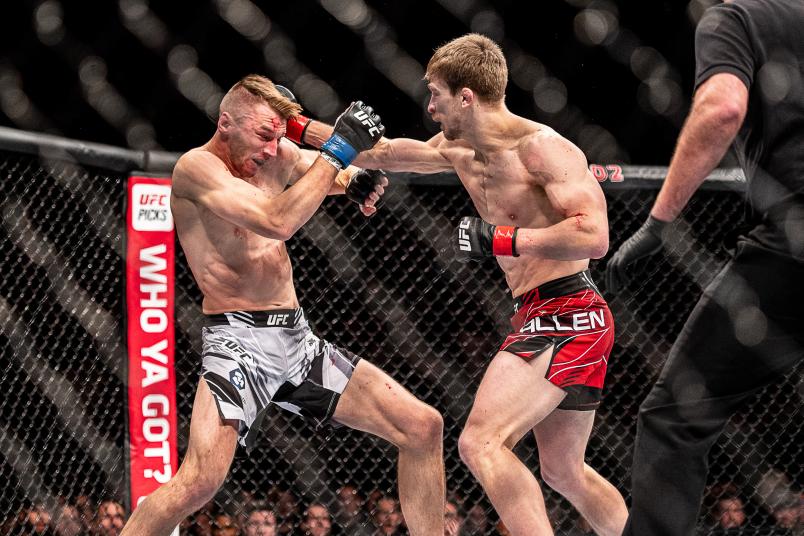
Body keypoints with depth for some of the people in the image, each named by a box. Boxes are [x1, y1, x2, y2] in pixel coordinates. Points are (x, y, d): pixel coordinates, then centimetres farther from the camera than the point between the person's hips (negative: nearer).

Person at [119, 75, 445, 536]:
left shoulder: (278, 155, 8)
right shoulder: (197, 168, -12)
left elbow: (338, 175, 27)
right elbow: (277, 221, -26)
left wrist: (357, 180, 2)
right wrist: (337, 153, -22)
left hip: (298, 339, 8)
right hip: (240, 342, -8)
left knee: (423, 428, 3)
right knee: (200, 480, -26)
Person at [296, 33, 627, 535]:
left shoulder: (541, 147, -14)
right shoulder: (458, 148, 12)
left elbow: (594, 236, -24)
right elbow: (382, 153, 26)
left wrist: (498, 240, -23)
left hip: (567, 315, -10)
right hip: (538, 317, 10)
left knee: (481, 443, -21)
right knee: (564, 473, 19)